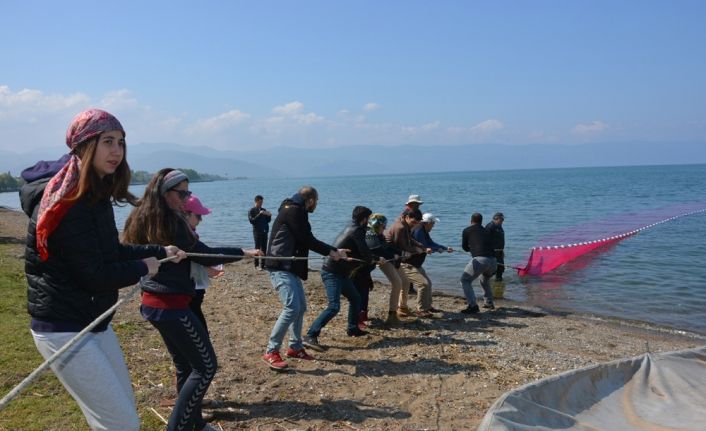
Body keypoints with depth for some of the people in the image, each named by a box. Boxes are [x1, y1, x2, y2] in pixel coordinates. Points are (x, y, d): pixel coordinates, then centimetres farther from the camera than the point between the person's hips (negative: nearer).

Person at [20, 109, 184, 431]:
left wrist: (161, 252, 17)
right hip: (63, 328, -10)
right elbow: (94, 276, -23)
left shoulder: (95, 194, 8)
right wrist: (143, 268, -8)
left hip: (94, 321, 10)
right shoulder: (68, 202, -21)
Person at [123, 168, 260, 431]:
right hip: (171, 305, -9)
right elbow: (205, 254, -13)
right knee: (206, 365, 1)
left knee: (185, 366, 18)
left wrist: (205, 269, 25)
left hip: (152, 302, 9)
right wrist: (244, 253, -4)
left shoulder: (141, 221, 10)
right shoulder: (171, 221, -17)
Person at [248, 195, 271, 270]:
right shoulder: (251, 211, 1)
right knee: (257, 248, -2)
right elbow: (252, 221, -13)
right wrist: (260, 214, -19)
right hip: (257, 232, -5)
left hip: (264, 231, 5)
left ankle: (262, 265, 8)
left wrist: (269, 215, -4)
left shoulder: (263, 210, 16)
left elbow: (268, 221, 17)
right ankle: (257, 264, 7)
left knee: (264, 249, 3)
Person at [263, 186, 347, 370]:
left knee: (301, 307, 14)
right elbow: (308, 240, -14)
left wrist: (334, 250, 18)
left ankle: (295, 347, 24)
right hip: (281, 267, -11)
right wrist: (331, 252, 0)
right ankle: (271, 352, -11)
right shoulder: (294, 211, -13)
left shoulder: (295, 210, 18)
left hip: (289, 267, 11)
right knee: (292, 308, -17)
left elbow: (306, 240, 19)